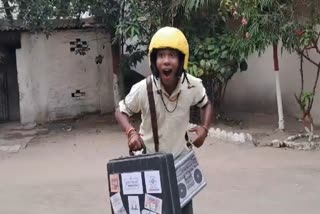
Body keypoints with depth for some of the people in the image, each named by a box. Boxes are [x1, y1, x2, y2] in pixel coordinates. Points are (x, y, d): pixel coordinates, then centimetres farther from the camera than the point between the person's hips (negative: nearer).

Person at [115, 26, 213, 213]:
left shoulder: (193, 85, -18)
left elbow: (206, 104, 5)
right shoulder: (142, 89, -24)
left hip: (180, 157, 2)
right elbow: (121, 111, -6)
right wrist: (131, 132, -25)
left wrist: (204, 128, -12)